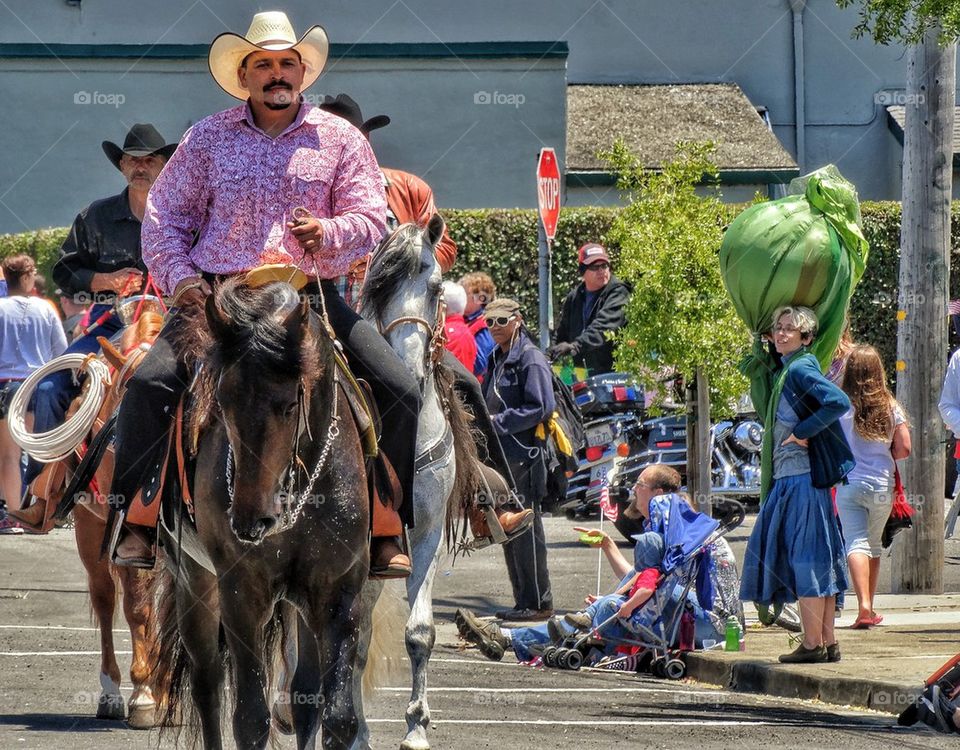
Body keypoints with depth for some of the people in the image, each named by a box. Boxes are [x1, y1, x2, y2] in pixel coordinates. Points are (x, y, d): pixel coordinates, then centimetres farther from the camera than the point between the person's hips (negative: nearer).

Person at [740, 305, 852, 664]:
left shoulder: (801, 369, -11)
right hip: (787, 477, 10)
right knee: (817, 560, 10)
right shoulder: (783, 370, 16)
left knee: (806, 557, -8)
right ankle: (828, 642, 13)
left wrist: (803, 432, -18)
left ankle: (813, 643, -7)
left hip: (803, 477, -10)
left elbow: (838, 402, -25)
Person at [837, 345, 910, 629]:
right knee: (874, 544, 18)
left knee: (856, 543, -7)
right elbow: (904, 448, 0)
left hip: (848, 484, -3)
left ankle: (864, 605, -26)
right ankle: (870, 610, 26)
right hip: (882, 485, 3)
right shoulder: (890, 407, 0)